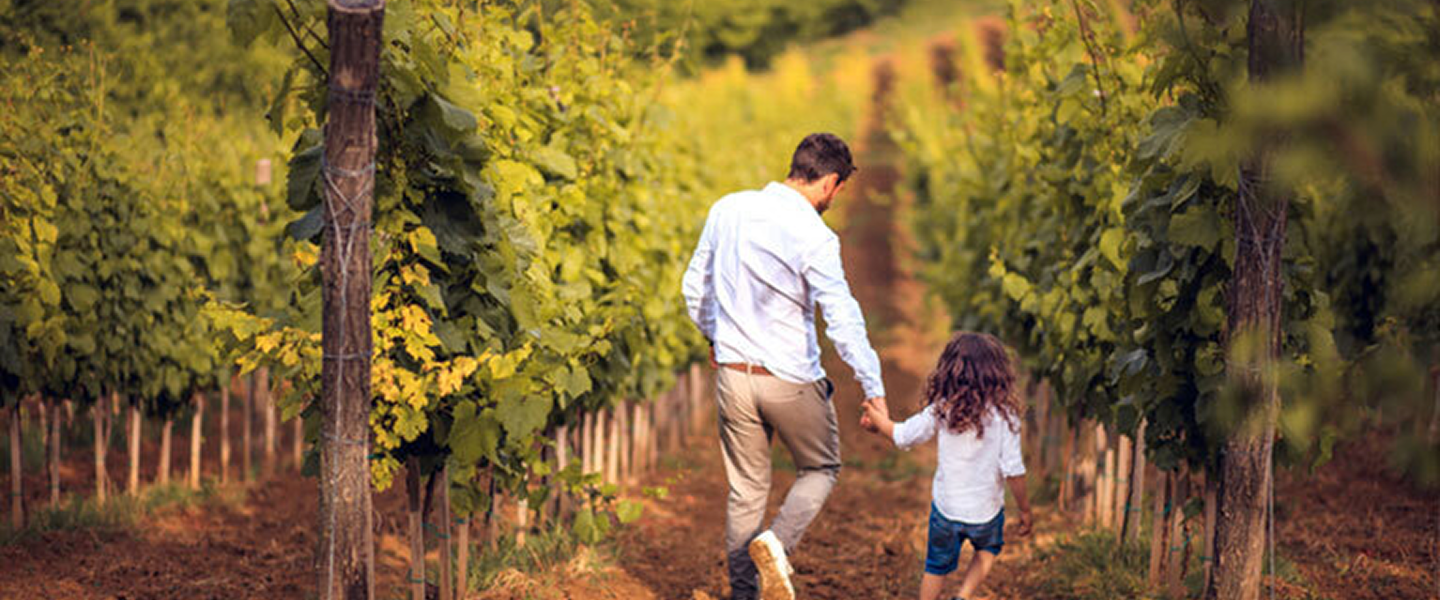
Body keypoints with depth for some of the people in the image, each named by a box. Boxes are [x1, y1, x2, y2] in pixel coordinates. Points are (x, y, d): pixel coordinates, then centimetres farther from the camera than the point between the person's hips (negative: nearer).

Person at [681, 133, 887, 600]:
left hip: (733, 373, 5)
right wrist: (874, 391, -22)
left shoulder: (728, 210, 0)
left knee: (746, 489, 15)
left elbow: (695, 286, 11)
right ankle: (777, 542, -7)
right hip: (792, 380, -5)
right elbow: (843, 322, -22)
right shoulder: (813, 237, -18)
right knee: (820, 469, 18)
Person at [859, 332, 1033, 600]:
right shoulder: (1004, 415, -15)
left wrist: (879, 420, 21)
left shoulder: (942, 409, -10)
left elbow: (903, 437, 1)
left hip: (946, 507, 1)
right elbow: (1013, 470, -15)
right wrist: (1025, 510, -2)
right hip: (986, 511, -1)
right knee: (988, 549, 30)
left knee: (937, 566, 22)